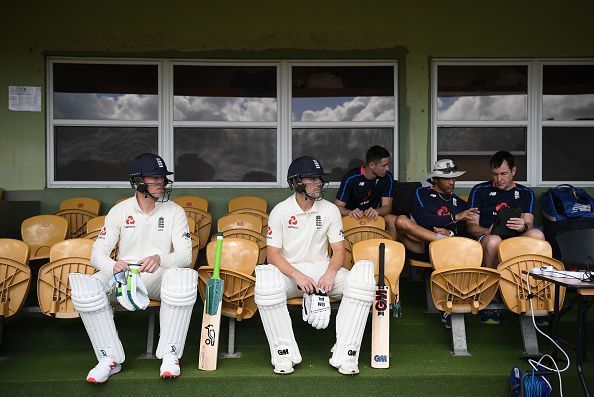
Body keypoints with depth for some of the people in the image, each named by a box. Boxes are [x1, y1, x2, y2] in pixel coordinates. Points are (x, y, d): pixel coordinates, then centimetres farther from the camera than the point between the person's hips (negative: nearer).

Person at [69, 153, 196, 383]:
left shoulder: (175, 212, -1)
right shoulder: (119, 211, 1)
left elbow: (186, 255, -9)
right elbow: (97, 254, -4)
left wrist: (160, 259, -32)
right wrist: (113, 266, -29)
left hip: (159, 276, -1)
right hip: (123, 275, 1)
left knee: (184, 278, -36)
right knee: (83, 286, -28)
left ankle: (170, 355, -21)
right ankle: (110, 359, -16)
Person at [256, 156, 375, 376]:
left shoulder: (330, 210, 4)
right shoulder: (280, 211, -3)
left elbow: (338, 250, 2)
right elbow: (273, 254, -7)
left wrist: (330, 274, -19)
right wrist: (298, 276, -23)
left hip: (323, 268, 2)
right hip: (289, 271, -2)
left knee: (362, 280, -26)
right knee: (267, 283, -36)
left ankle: (345, 353, -22)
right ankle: (284, 353, -19)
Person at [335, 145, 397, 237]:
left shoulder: (387, 177, -9)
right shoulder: (351, 178, -18)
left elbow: (387, 206, -11)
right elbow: (338, 206, -18)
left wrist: (377, 211, -35)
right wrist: (350, 212, -41)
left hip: (373, 216, 3)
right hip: (353, 216, -2)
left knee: (393, 220, -27)